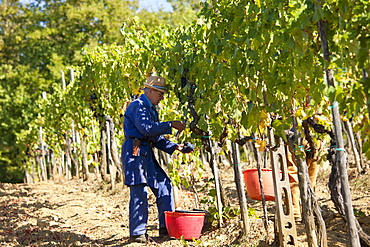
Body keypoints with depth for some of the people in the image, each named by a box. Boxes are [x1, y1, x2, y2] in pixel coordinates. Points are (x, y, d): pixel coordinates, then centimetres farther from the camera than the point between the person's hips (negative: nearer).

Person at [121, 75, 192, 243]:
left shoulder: (151, 109, 22)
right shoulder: (138, 105, -8)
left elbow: (157, 138, 21)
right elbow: (146, 128, -23)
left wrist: (175, 147, 10)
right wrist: (171, 125, -18)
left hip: (147, 154, 10)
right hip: (135, 151, -10)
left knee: (163, 185, 8)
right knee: (139, 192, -9)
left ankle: (166, 228, 14)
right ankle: (137, 233, 0)